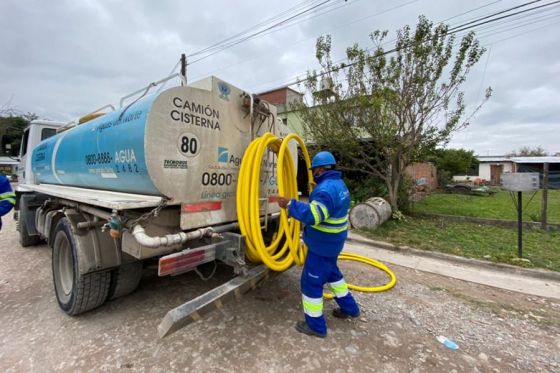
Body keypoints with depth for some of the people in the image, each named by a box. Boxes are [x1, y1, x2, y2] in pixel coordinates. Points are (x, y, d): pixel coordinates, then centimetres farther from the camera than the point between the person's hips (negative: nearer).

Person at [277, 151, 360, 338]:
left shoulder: (326, 189, -26)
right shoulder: (338, 184, 7)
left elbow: (312, 216, -34)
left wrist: (290, 204, -29)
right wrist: (311, 201, 21)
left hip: (322, 245, -10)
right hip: (332, 242, 10)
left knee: (311, 281, 4)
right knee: (331, 272, 28)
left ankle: (316, 325, 21)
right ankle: (349, 308, 44)